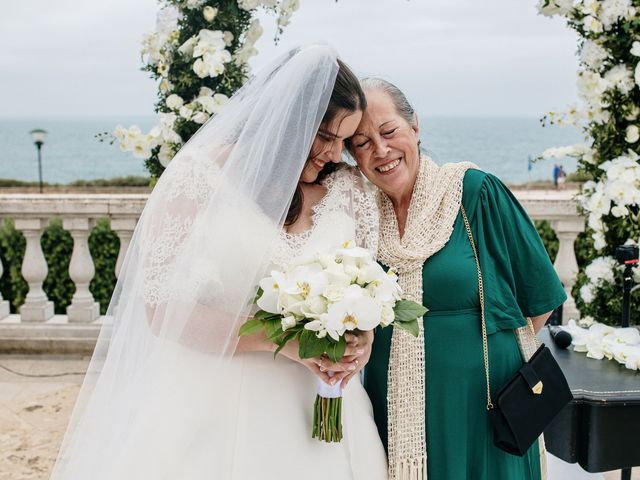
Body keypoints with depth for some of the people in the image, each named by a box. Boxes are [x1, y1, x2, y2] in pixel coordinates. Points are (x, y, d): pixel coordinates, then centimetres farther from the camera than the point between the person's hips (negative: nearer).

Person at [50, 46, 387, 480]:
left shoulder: (348, 192, 1)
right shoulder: (201, 176, -10)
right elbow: (162, 306, -13)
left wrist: (358, 340, -13)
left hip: (312, 406, 4)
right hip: (207, 403, -3)